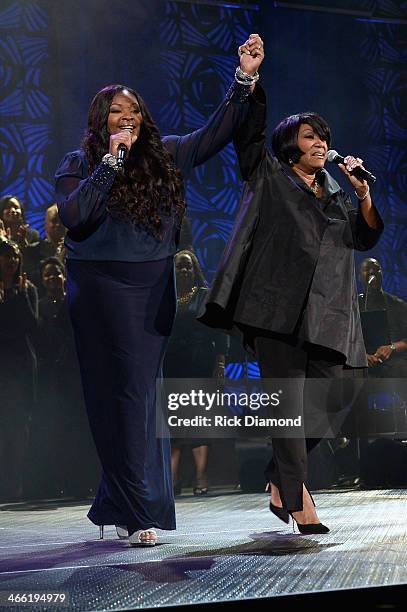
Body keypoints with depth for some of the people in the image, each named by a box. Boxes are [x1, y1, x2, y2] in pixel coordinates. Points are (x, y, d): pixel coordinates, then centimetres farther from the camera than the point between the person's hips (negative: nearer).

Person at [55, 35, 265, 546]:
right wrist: (112, 160, -17)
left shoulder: (165, 157, 9)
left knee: (141, 394, 4)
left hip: (153, 292, 4)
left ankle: (117, 506, 15)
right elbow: (74, 216, -17)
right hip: (101, 290, -3)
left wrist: (244, 78, 1)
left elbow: (217, 132, 11)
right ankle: (138, 513, -4)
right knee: (121, 396, -6)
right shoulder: (78, 165, 0)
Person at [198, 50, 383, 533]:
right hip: (277, 308, -5)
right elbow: (249, 132, -2)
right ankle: (299, 500, -5)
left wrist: (363, 195, -2)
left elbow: (366, 238, 13)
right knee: (288, 402, -8)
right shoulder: (269, 179, 10)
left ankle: (280, 483, 17)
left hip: (326, 313, 5)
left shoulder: (336, 196, 22)